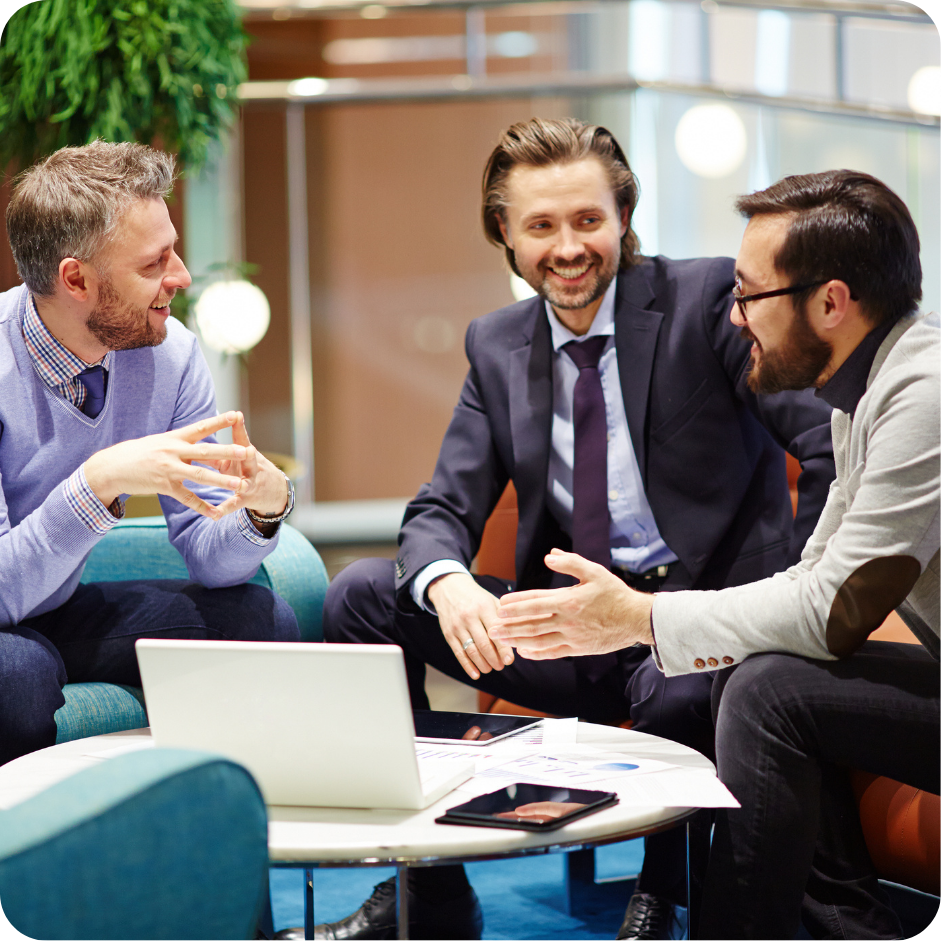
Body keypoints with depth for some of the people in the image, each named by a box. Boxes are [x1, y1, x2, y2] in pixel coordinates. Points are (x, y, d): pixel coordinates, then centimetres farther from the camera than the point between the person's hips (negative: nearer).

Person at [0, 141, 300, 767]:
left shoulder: (170, 352, -8)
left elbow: (206, 554, -5)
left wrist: (262, 509, -27)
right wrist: (99, 483, -41)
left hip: (63, 610, 5)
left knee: (257, 618, -16)